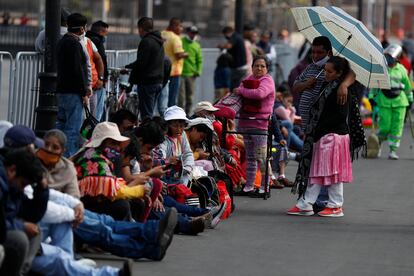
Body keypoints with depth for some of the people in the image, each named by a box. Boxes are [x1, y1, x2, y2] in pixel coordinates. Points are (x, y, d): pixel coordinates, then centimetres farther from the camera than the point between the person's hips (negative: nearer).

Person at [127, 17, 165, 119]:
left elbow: (140, 63, -19)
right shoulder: (159, 42, 16)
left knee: (146, 114, -9)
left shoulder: (146, 42, -13)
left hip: (147, 82, -9)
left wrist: (127, 67, -4)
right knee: (150, 113, 15)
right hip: (159, 81, 9)